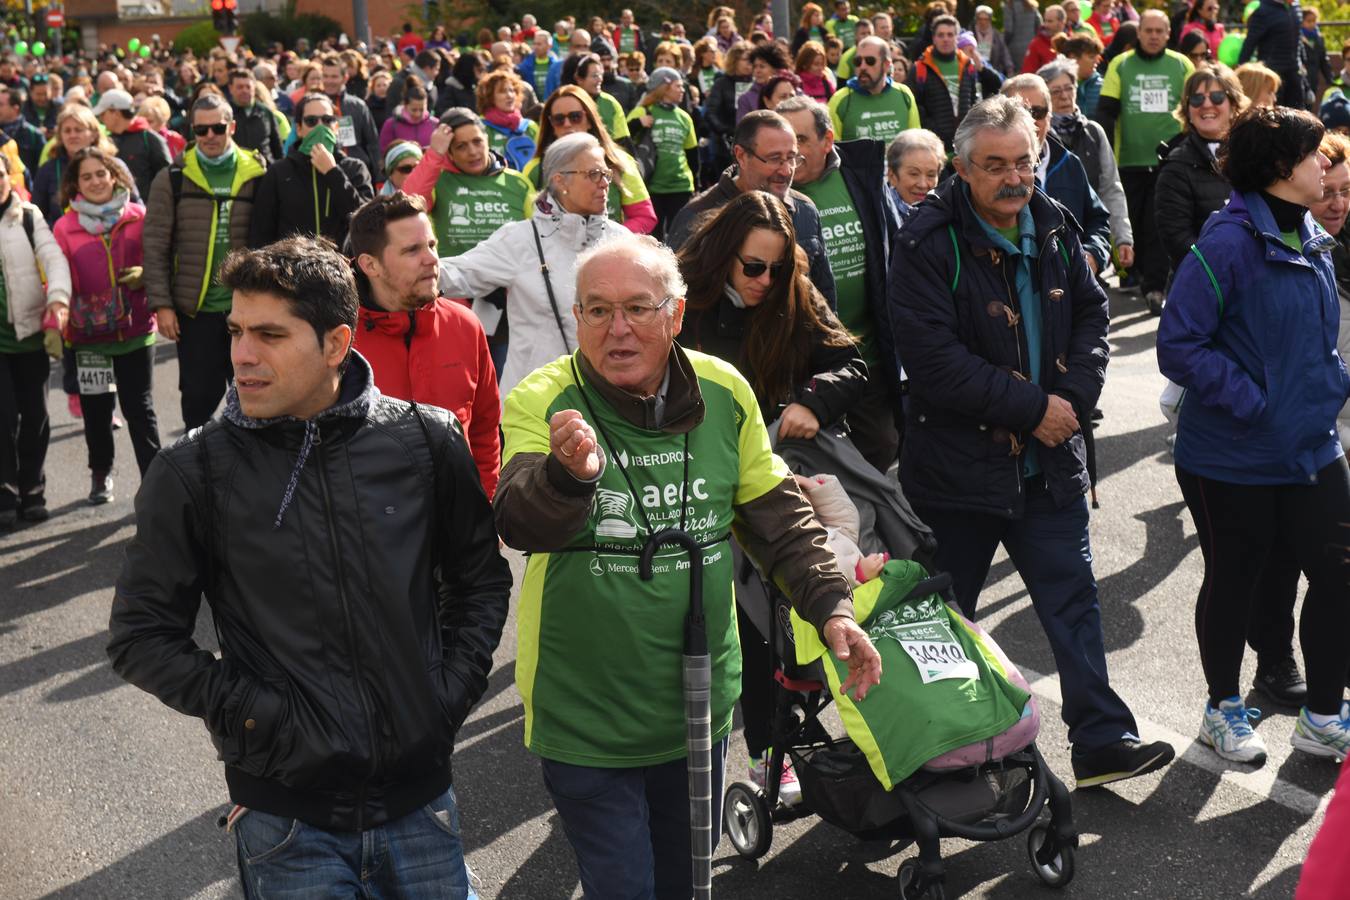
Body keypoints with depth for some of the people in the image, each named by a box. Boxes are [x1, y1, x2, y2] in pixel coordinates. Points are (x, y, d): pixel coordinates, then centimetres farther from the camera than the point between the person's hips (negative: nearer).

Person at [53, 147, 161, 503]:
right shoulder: (65, 227, -2)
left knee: (139, 408, 2)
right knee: (96, 409, 13)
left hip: (135, 329, -1)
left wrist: (145, 273, -14)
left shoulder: (139, 217, -2)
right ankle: (100, 474, 33)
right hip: (88, 334, 1)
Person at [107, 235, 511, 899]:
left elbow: (481, 577, 10)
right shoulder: (193, 475, -9)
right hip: (287, 818, -2)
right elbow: (141, 636, -3)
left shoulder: (427, 440, -4)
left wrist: (453, 690, -1)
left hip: (420, 798, 2)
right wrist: (261, 718, -11)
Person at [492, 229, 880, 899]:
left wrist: (831, 606, -1)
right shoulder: (541, 402, -14)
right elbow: (520, 523, -32)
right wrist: (570, 473, -52)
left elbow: (777, 516, 9)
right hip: (584, 715, -4)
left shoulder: (725, 393, -3)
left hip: (699, 706, 4)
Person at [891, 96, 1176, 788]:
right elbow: (932, 356, -23)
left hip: (1048, 459, 5)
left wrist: (1076, 395, -6)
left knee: (1073, 600, 7)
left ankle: (1102, 741, 15)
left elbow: (1091, 313, 12)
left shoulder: (1054, 228, 4)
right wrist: (1032, 407, -19)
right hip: (957, 463, -5)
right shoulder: (928, 243, -16)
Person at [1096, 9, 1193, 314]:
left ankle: (1155, 288, -3)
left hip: (1170, 160, 0)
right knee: (1132, 223, 9)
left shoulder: (1182, 65, 5)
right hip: (1129, 160, 1)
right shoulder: (1120, 65, 2)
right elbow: (1106, 112, 0)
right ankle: (1135, 273, 29)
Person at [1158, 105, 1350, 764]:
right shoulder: (1230, 241, -18)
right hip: (1232, 458, -7)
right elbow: (1178, 344, -21)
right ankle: (1223, 710, 31)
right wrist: (1250, 402, -21)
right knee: (1232, 580, 11)